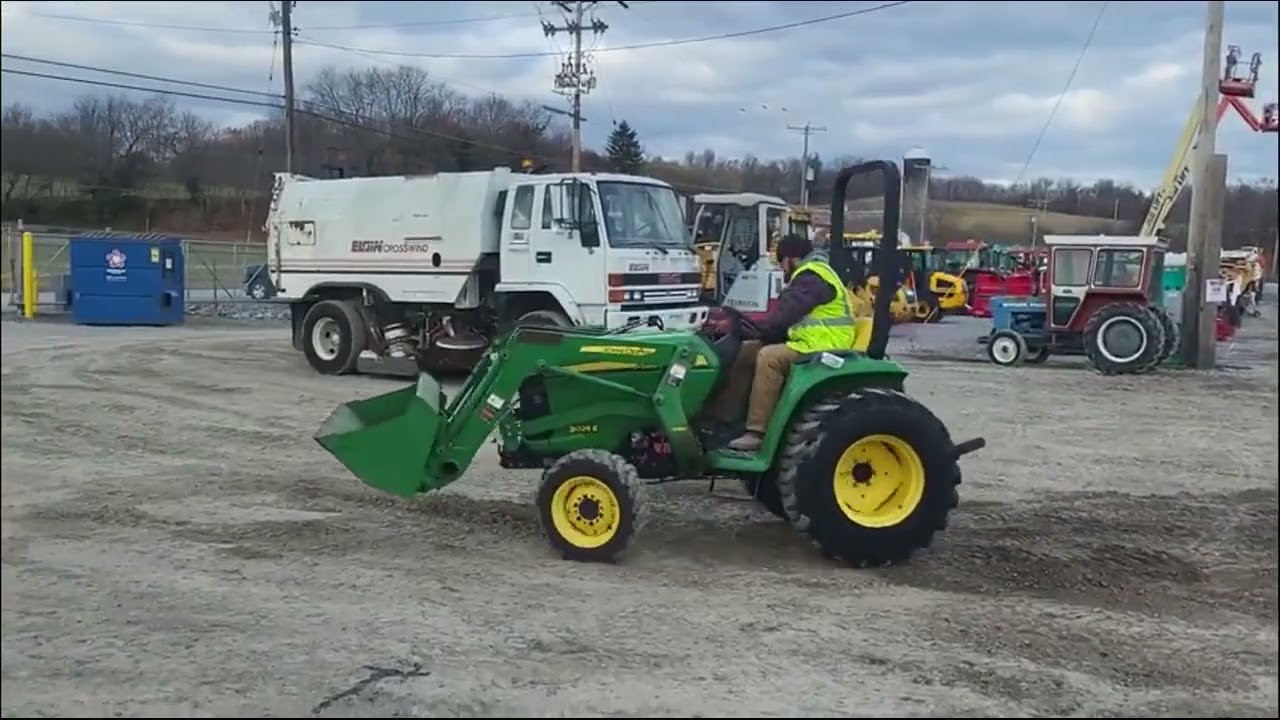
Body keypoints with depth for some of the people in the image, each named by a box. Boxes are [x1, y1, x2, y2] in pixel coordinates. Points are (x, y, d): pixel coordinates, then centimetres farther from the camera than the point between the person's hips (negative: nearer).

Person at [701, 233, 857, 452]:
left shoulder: (812, 277, -14)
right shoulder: (809, 276, 20)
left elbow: (785, 313, -22)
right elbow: (787, 314, 17)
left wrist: (754, 328, -12)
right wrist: (758, 328, 3)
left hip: (822, 346, -11)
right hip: (808, 342, 11)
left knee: (768, 357, -31)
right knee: (745, 352, 2)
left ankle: (756, 432, -30)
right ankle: (720, 418, -4)